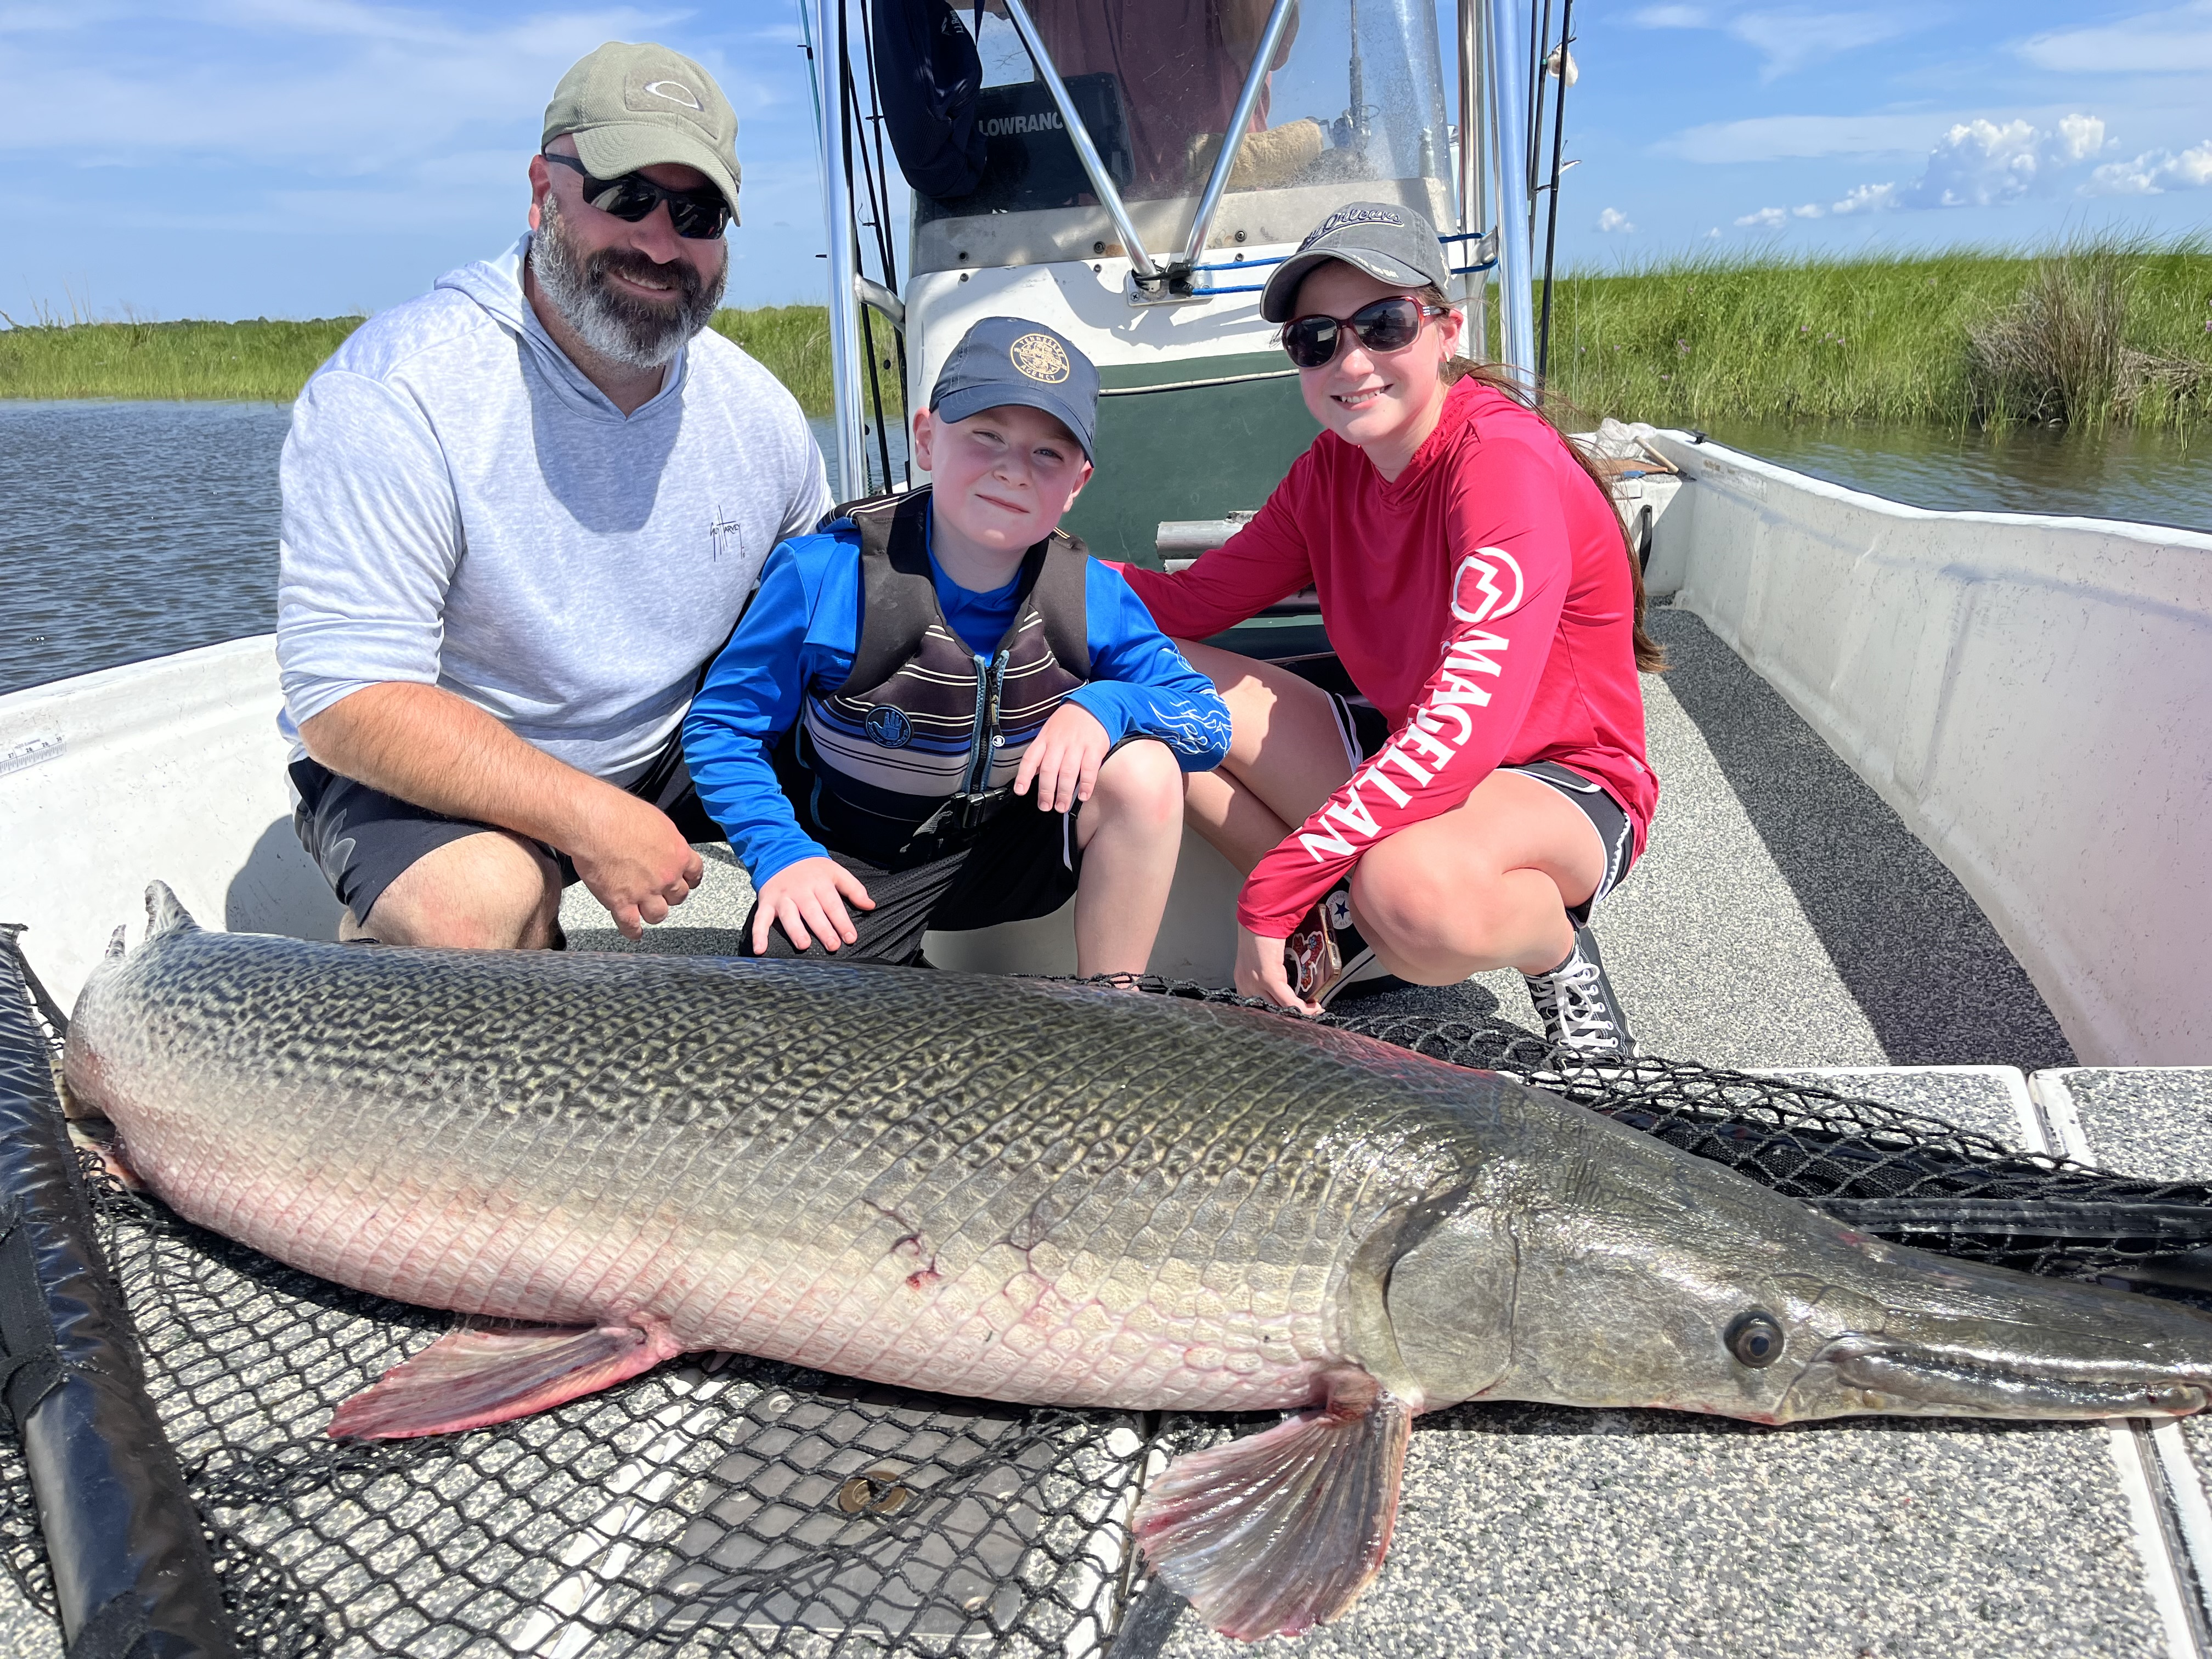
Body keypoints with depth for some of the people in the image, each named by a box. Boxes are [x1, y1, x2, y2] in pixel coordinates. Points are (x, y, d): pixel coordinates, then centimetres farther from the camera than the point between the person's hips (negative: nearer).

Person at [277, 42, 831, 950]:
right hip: (427, 769, -5)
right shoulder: (389, 394, -23)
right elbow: (344, 700, -25)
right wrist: (588, 818, -31)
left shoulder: (756, 409, -5)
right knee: (475, 906, -37)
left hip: (675, 742, 5)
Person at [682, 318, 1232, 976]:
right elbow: (719, 725, -8)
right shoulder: (824, 576, -17)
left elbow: (1209, 721, -6)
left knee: (1145, 771, -21)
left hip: (999, 863, 3)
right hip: (847, 874, -2)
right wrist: (782, 853, -22)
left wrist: (1107, 705, -26)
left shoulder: (1094, 597, -10)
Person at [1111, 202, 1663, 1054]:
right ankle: (1342, 919, 1)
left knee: (1415, 889, -43)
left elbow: (1466, 724, -34)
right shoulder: (1332, 468, 2)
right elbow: (1192, 599, -2)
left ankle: (1556, 950, -6)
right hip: (1400, 755, 7)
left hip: (1560, 784, -7)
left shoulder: (1506, 461, -23)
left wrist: (1272, 887, -34)